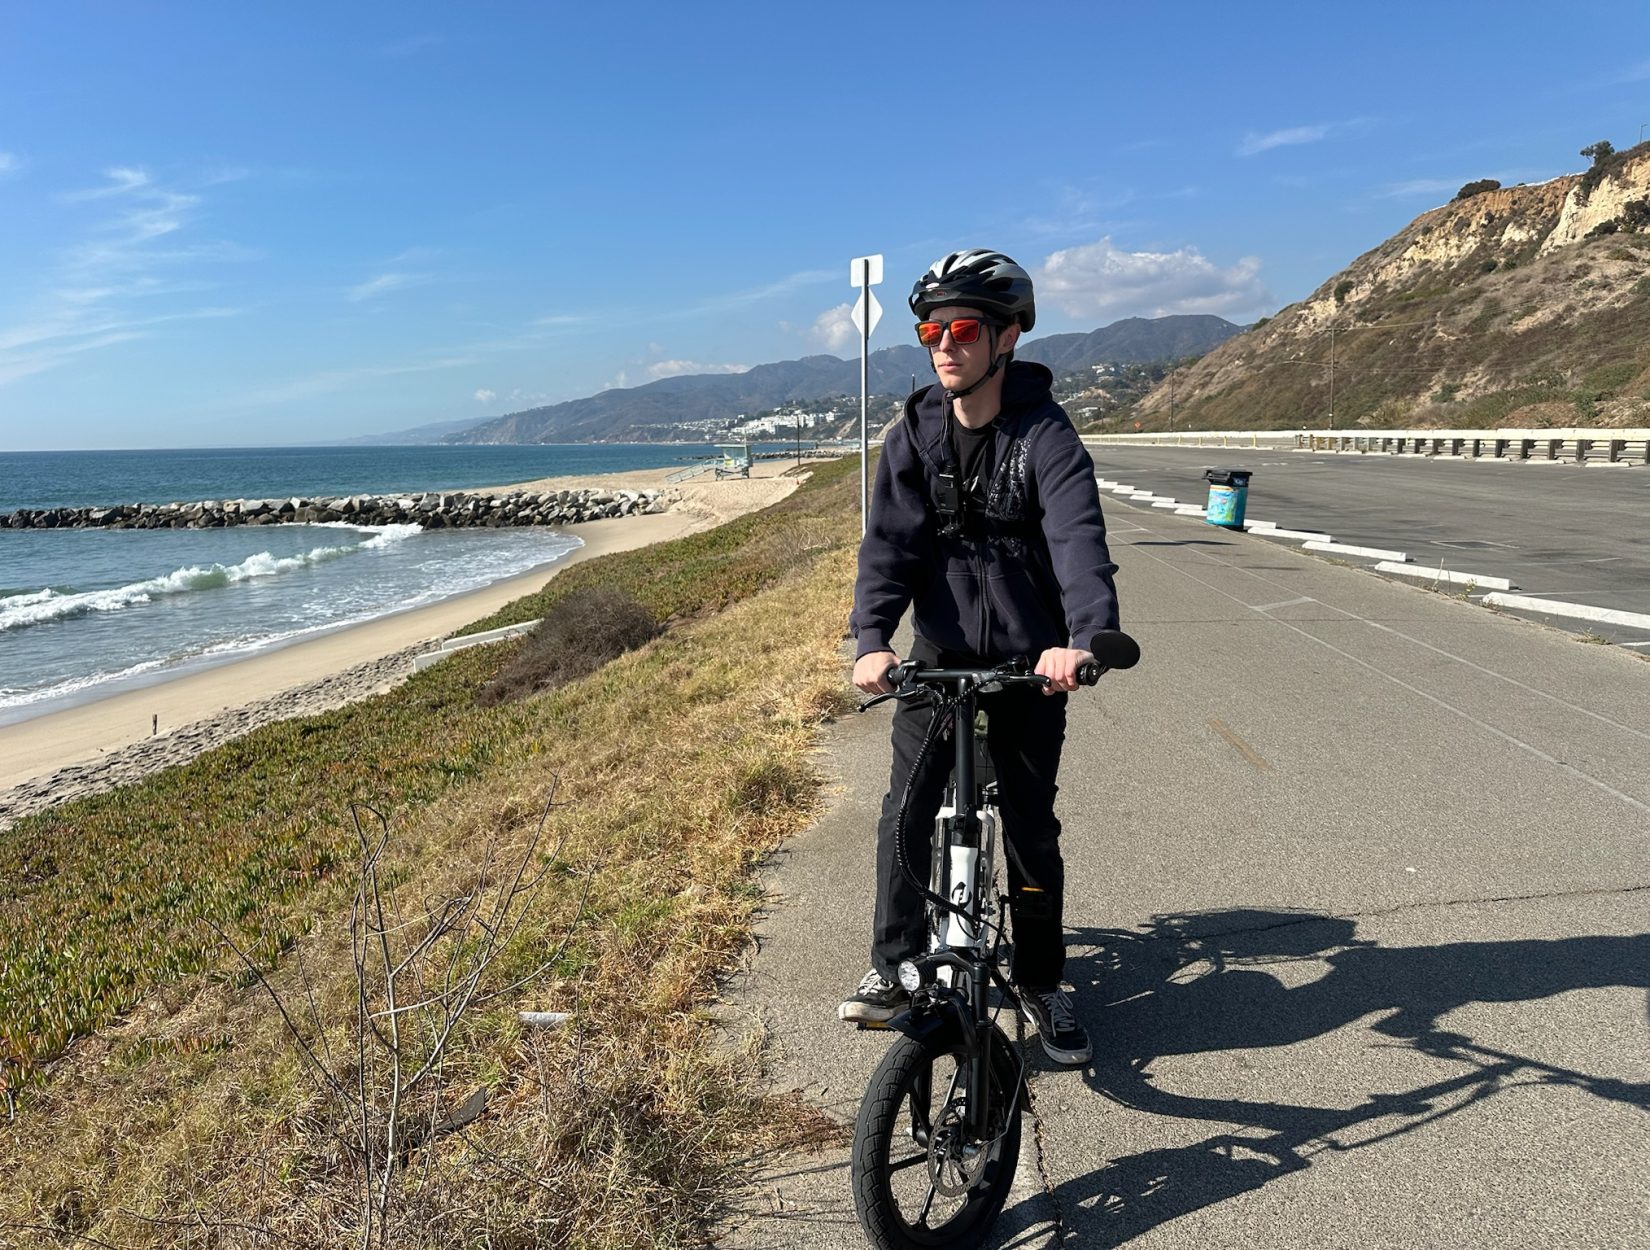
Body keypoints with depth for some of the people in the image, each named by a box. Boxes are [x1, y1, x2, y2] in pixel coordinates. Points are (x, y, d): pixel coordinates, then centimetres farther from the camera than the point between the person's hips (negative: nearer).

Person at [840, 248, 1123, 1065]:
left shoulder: (1045, 435, -12)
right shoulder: (916, 433, -2)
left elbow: (1078, 538, -27)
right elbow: (888, 540, -12)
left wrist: (1083, 638, -46)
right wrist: (872, 639, -29)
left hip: (1030, 661, -2)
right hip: (940, 653, 3)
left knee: (1031, 827, 6)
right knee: (907, 812, -1)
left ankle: (1041, 983, 25)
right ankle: (894, 967, 18)